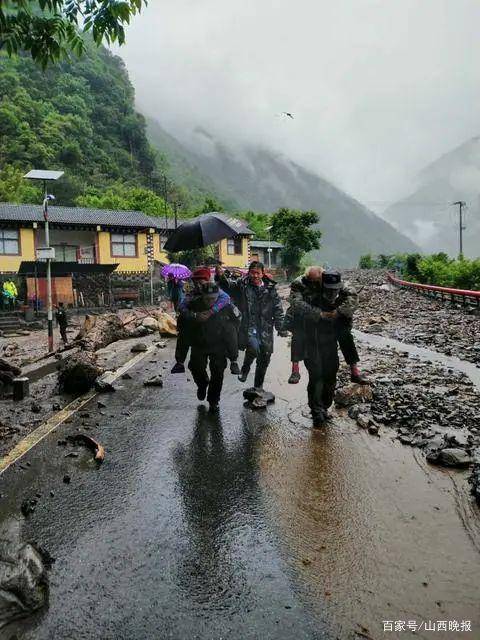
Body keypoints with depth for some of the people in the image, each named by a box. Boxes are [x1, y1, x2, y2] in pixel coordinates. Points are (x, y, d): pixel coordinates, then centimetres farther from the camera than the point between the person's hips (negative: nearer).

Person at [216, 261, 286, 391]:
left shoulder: (270, 288, 5)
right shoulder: (242, 285, 3)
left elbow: (278, 309, 7)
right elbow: (228, 285, -11)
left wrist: (281, 328, 2)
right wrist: (221, 276, -33)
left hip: (265, 329, 3)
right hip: (248, 327, -3)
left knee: (264, 360, 8)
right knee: (254, 348, -29)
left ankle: (258, 386, 30)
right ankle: (245, 368, 5)